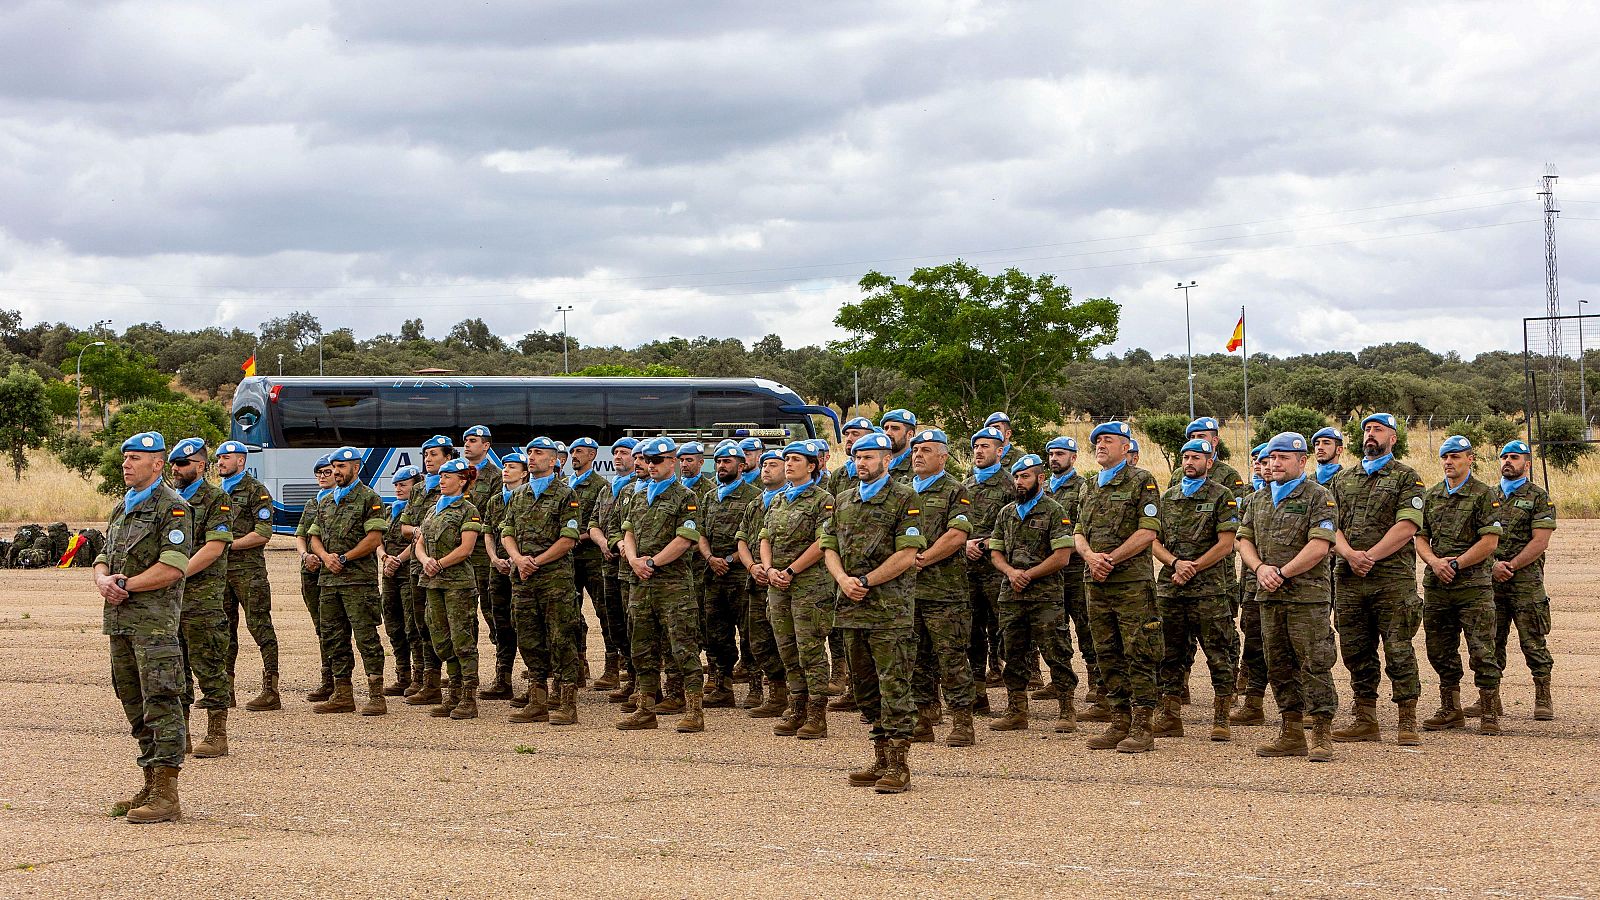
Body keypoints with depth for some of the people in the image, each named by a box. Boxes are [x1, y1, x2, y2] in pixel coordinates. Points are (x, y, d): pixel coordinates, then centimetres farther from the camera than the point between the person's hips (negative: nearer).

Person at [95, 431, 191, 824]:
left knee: (161, 706, -10)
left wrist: (126, 585, -13)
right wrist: (103, 581, -4)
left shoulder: (172, 508, -8)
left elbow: (173, 568, -18)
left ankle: (167, 796, -11)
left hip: (154, 621, -9)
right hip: (119, 621, 9)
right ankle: (151, 787, 20)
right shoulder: (122, 508, 19)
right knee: (135, 706, 13)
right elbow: (103, 560, 19)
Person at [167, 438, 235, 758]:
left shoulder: (216, 500, -5)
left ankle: (217, 735, 0)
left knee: (208, 665, -4)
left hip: (202, 596, -7)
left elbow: (213, 548, -14)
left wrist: (179, 574, -17)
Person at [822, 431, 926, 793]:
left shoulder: (904, 499, -4)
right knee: (865, 687, 11)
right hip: (852, 609, 7)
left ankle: (898, 766, -7)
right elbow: (829, 548, 14)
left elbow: (907, 555, -11)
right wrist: (844, 580, -6)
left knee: (894, 686, -7)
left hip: (889, 610, -7)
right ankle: (880, 759, 19)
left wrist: (866, 581, -12)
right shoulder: (844, 502, 17)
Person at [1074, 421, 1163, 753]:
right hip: (1096, 584, 7)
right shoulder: (1090, 486, 18)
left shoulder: (1141, 481, -4)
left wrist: (1111, 558, -13)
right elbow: (1079, 532, 15)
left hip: (1132, 581, -7)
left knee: (1139, 656, -6)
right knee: (1108, 657, 9)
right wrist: (1090, 556, -7)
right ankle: (1119, 723, 15)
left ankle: (1142, 728, -5)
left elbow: (1148, 532, -12)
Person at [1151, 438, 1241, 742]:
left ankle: (1221, 719, -1)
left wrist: (1192, 568, -11)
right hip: (1169, 589, 5)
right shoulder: (1167, 498, 15)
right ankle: (1170, 717, 14)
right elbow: (1154, 541, 10)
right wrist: (1176, 563, -9)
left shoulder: (1221, 497, 0)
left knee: (1219, 654, -4)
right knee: (1171, 655, 8)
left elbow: (1225, 545, -7)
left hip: (1209, 589, -5)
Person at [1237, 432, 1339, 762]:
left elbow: (1318, 547, -14)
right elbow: (1244, 540, 13)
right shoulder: (1261, 500, 17)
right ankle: (1292, 735, 17)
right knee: (1280, 666, 10)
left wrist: (1282, 573, -14)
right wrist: (1260, 568, -7)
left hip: (1307, 597, -7)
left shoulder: (1318, 497, -5)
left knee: (1314, 665, -7)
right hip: (1269, 598, 7)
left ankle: (1322, 737, -4)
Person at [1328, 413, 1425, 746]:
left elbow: (1407, 526, -9)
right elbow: (1330, 524, 8)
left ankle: (1408, 722, -1)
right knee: (1356, 651, 7)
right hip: (1347, 578, 5)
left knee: (1398, 650, -6)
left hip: (1393, 577, -5)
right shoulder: (1343, 479, 17)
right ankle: (1365, 720, 15)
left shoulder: (1407, 478, 3)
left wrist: (1370, 556, -14)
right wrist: (1350, 554, -11)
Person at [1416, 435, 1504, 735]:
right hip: (1436, 586, 5)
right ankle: (1450, 711, 20)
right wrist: (1435, 562, -8)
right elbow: (1420, 537, 11)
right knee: (1440, 651, 9)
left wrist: (1455, 564, -12)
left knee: (1481, 651, -7)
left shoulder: (1485, 495, -2)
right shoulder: (1431, 496, 14)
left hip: (1473, 585, -5)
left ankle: (1489, 714, -3)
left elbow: (1490, 542, -9)